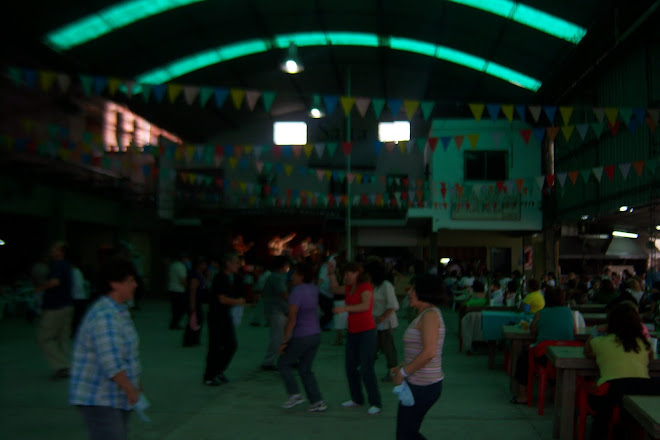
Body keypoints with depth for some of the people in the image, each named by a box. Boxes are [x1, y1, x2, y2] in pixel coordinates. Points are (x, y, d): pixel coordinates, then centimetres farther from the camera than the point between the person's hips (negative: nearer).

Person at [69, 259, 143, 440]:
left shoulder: (119, 310, 11)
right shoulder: (105, 315, -22)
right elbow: (111, 362, -26)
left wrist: (134, 384, 18)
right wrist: (131, 390, -20)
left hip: (116, 397, 10)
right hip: (98, 400, -10)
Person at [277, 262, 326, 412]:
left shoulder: (297, 292, -18)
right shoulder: (314, 289, 2)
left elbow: (292, 319, -20)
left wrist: (285, 341, -16)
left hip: (301, 337, -7)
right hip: (316, 334, 7)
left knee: (283, 363, 13)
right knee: (305, 369, 16)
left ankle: (294, 394, 3)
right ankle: (317, 401, 9)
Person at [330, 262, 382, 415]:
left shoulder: (366, 287, -14)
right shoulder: (350, 288, 10)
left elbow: (365, 305, -30)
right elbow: (336, 289, 27)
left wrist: (345, 308, -41)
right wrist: (331, 274, 14)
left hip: (366, 331, -9)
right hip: (353, 332, 9)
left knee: (366, 369, -11)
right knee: (351, 367, 11)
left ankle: (375, 403, -2)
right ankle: (357, 399, 24)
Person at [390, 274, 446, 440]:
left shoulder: (430, 314, -17)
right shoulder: (426, 314, 13)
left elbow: (429, 352, -25)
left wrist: (404, 372, -17)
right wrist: (401, 367, 10)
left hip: (422, 386, -10)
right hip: (420, 383, 10)